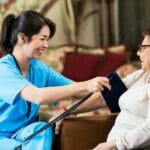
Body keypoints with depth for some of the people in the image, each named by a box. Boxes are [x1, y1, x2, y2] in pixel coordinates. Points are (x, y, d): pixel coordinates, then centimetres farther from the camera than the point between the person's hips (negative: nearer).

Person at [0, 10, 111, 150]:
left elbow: (75, 89, 0)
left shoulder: (39, 68, 3)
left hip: (25, 133, 6)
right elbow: (37, 96, -35)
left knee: (42, 128, -27)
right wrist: (86, 86, -38)